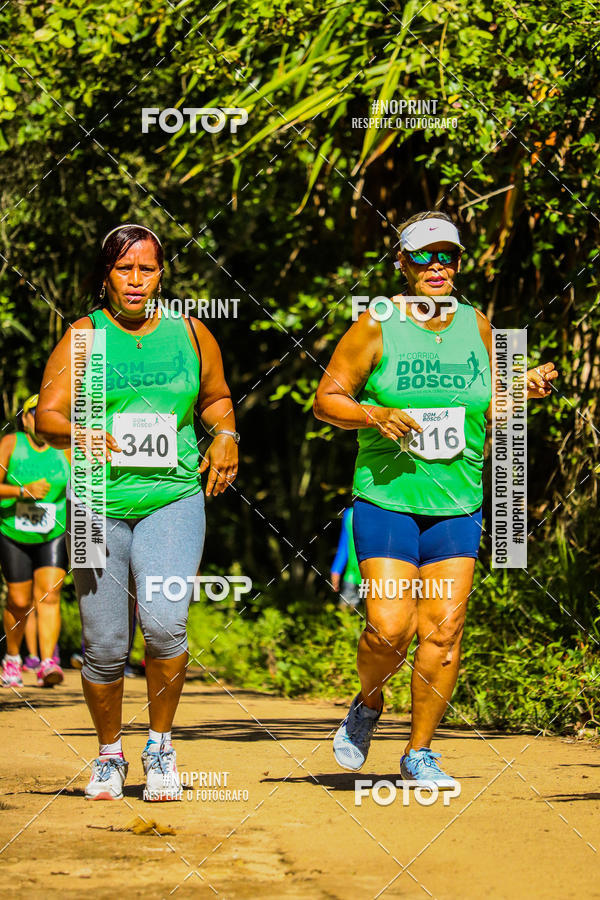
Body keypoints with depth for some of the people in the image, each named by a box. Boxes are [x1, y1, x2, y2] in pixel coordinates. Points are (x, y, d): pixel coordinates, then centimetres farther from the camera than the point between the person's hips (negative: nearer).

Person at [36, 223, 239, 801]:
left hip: (173, 499, 0)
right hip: (99, 503, 0)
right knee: (104, 646, 1)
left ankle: (160, 744, 0)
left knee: (165, 622, -21)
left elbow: (216, 397, 25)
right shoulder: (84, 336, 2)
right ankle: (109, 754, 26)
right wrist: (78, 436, -29)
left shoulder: (189, 333, 8)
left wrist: (225, 436, 5)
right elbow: (47, 416, -7)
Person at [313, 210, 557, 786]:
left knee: (443, 630, -2)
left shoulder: (476, 326, 9)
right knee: (390, 627, -13)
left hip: (457, 505, 3)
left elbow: (488, 413, 18)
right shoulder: (377, 326, -3)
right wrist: (373, 415, -18)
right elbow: (326, 399, 0)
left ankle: (419, 753, 11)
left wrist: (523, 390, -2)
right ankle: (367, 705, 20)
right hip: (386, 499, -3)